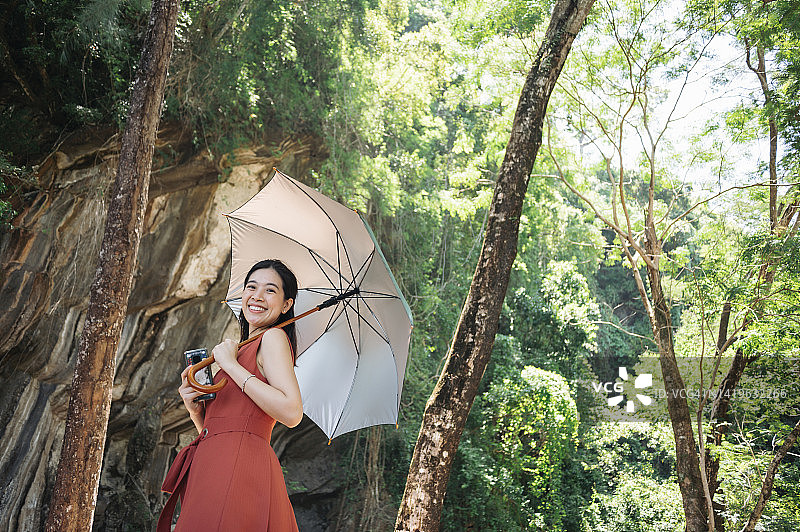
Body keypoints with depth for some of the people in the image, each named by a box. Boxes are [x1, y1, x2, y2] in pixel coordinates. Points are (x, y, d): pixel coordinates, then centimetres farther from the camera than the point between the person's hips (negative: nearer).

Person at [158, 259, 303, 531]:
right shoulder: (246, 348, 22)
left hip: (239, 466, -8)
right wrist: (195, 409, 2)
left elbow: (292, 413, -20)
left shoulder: (273, 337, -4)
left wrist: (231, 364, -12)